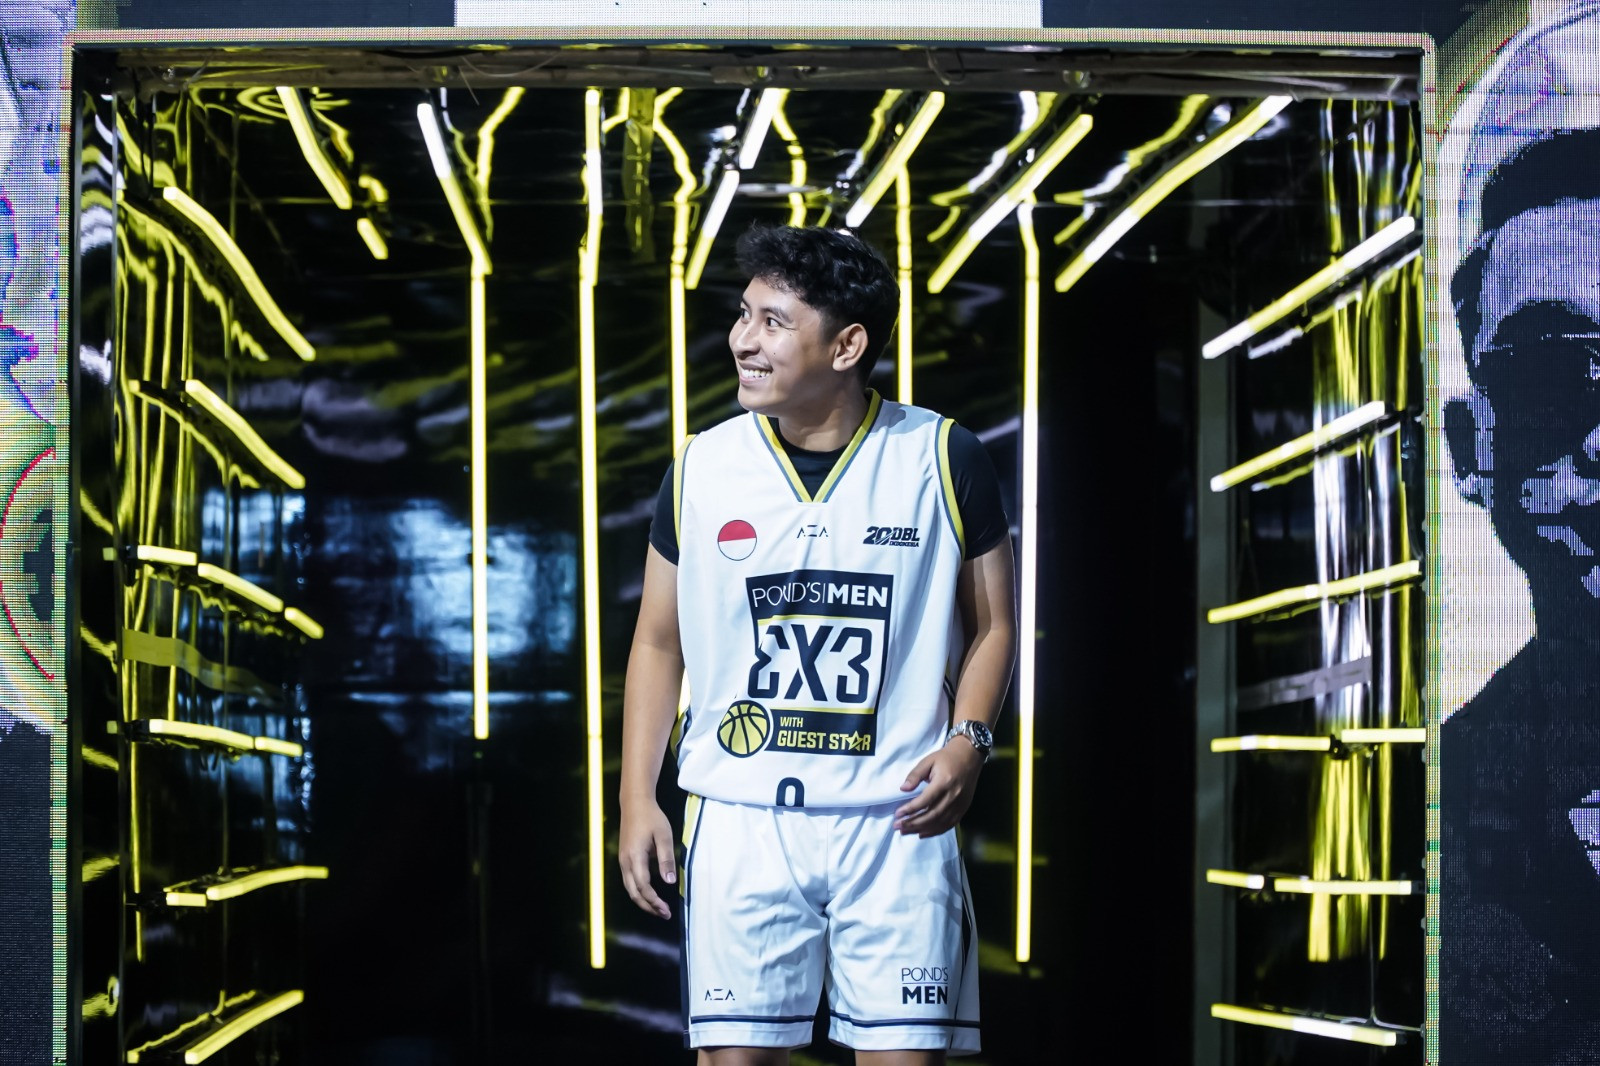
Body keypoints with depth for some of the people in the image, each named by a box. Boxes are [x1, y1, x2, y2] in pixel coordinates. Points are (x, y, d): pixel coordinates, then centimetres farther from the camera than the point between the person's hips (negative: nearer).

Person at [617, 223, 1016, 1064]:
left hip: (896, 821, -1)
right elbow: (658, 642, 11)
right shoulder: (701, 468, 3)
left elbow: (991, 625, 7)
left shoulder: (942, 457, -1)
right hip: (740, 822, 1)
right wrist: (637, 800, 4)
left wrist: (968, 741, -11)